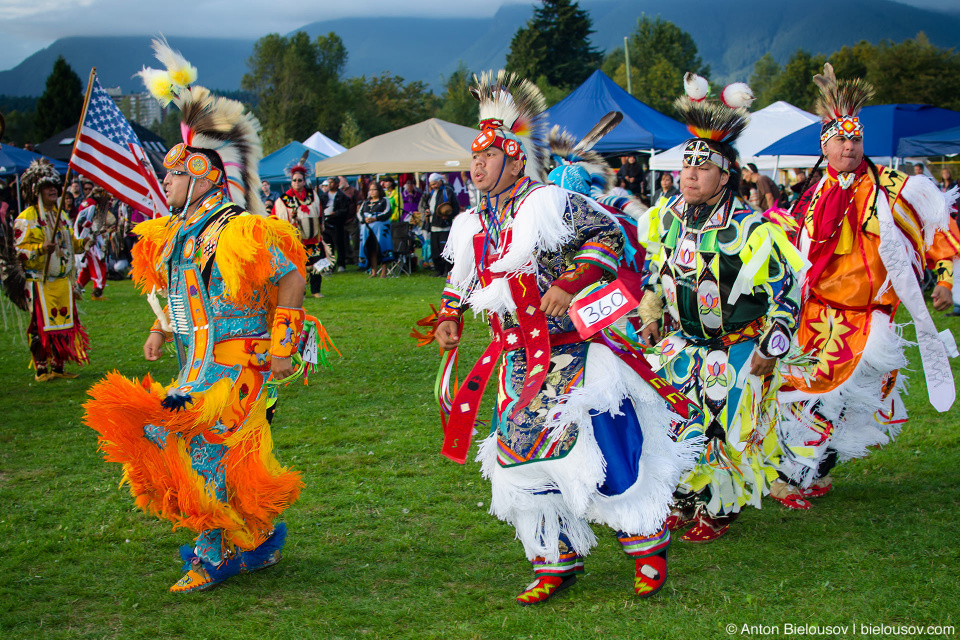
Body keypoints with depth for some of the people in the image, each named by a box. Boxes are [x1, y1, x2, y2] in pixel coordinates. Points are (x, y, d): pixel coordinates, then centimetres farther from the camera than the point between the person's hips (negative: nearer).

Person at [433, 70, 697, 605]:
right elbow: (462, 278, 29)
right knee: (524, 459, 6)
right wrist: (449, 318, 15)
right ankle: (557, 562, 21)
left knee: (596, 452, -10)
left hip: (574, 358, -7)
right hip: (519, 366, 7)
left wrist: (570, 282, -24)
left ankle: (649, 545, 11)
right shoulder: (473, 227, 12)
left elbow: (608, 235, -14)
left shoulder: (549, 204, -12)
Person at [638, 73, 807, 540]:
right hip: (685, 340, 5)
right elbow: (657, 270, 18)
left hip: (738, 346, -5)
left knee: (721, 427, -6)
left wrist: (770, 350, -12)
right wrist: (650, 317, 16)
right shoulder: (668, 216, -2)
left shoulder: (750, 229, -20)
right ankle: (683, 502, 21)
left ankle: (719, 510, 16)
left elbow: (786, 291, -13)